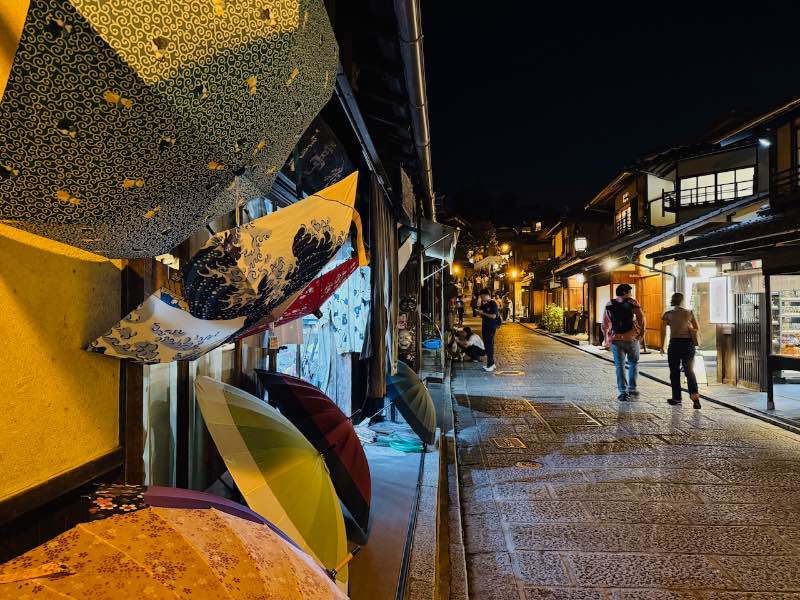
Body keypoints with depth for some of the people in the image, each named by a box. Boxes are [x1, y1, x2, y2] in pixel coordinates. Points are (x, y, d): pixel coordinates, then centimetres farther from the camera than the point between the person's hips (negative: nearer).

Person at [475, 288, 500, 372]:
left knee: (489, 345, -7)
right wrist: (479, 312, -1)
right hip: (484, 326, 8)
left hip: (491, 327, -8)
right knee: (486, 344, 11)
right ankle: (491, 363, 20)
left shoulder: (493, 304, -13)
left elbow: (494, 316, -22)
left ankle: (490, 364, -2)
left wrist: (483, 313, -17)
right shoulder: (483, 304, 11)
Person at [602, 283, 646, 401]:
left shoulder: (609, 305, 6)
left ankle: (622, 391, 0)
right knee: (633, 363, 16)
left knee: (619, 365, 6)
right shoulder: (632, 302, -2)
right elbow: (641, 318, -8)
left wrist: (606, 338, 18)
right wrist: (642, 332, 5)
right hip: (631, 338, -2)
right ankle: (631, 389, 16)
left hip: (615, 339, 2)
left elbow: (605, 324, 9)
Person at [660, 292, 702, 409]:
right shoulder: (689, 313, 2)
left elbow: (663, 331, -5)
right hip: (688, 343, 2)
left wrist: (662, 346, 3)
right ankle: (694, 395, -11)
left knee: (674, 372, 10)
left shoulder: (667, 314, -3)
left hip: (675, 343, -2)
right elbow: (697, 328, 10)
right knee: (690, 371, 8)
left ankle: (676, 397, 15)